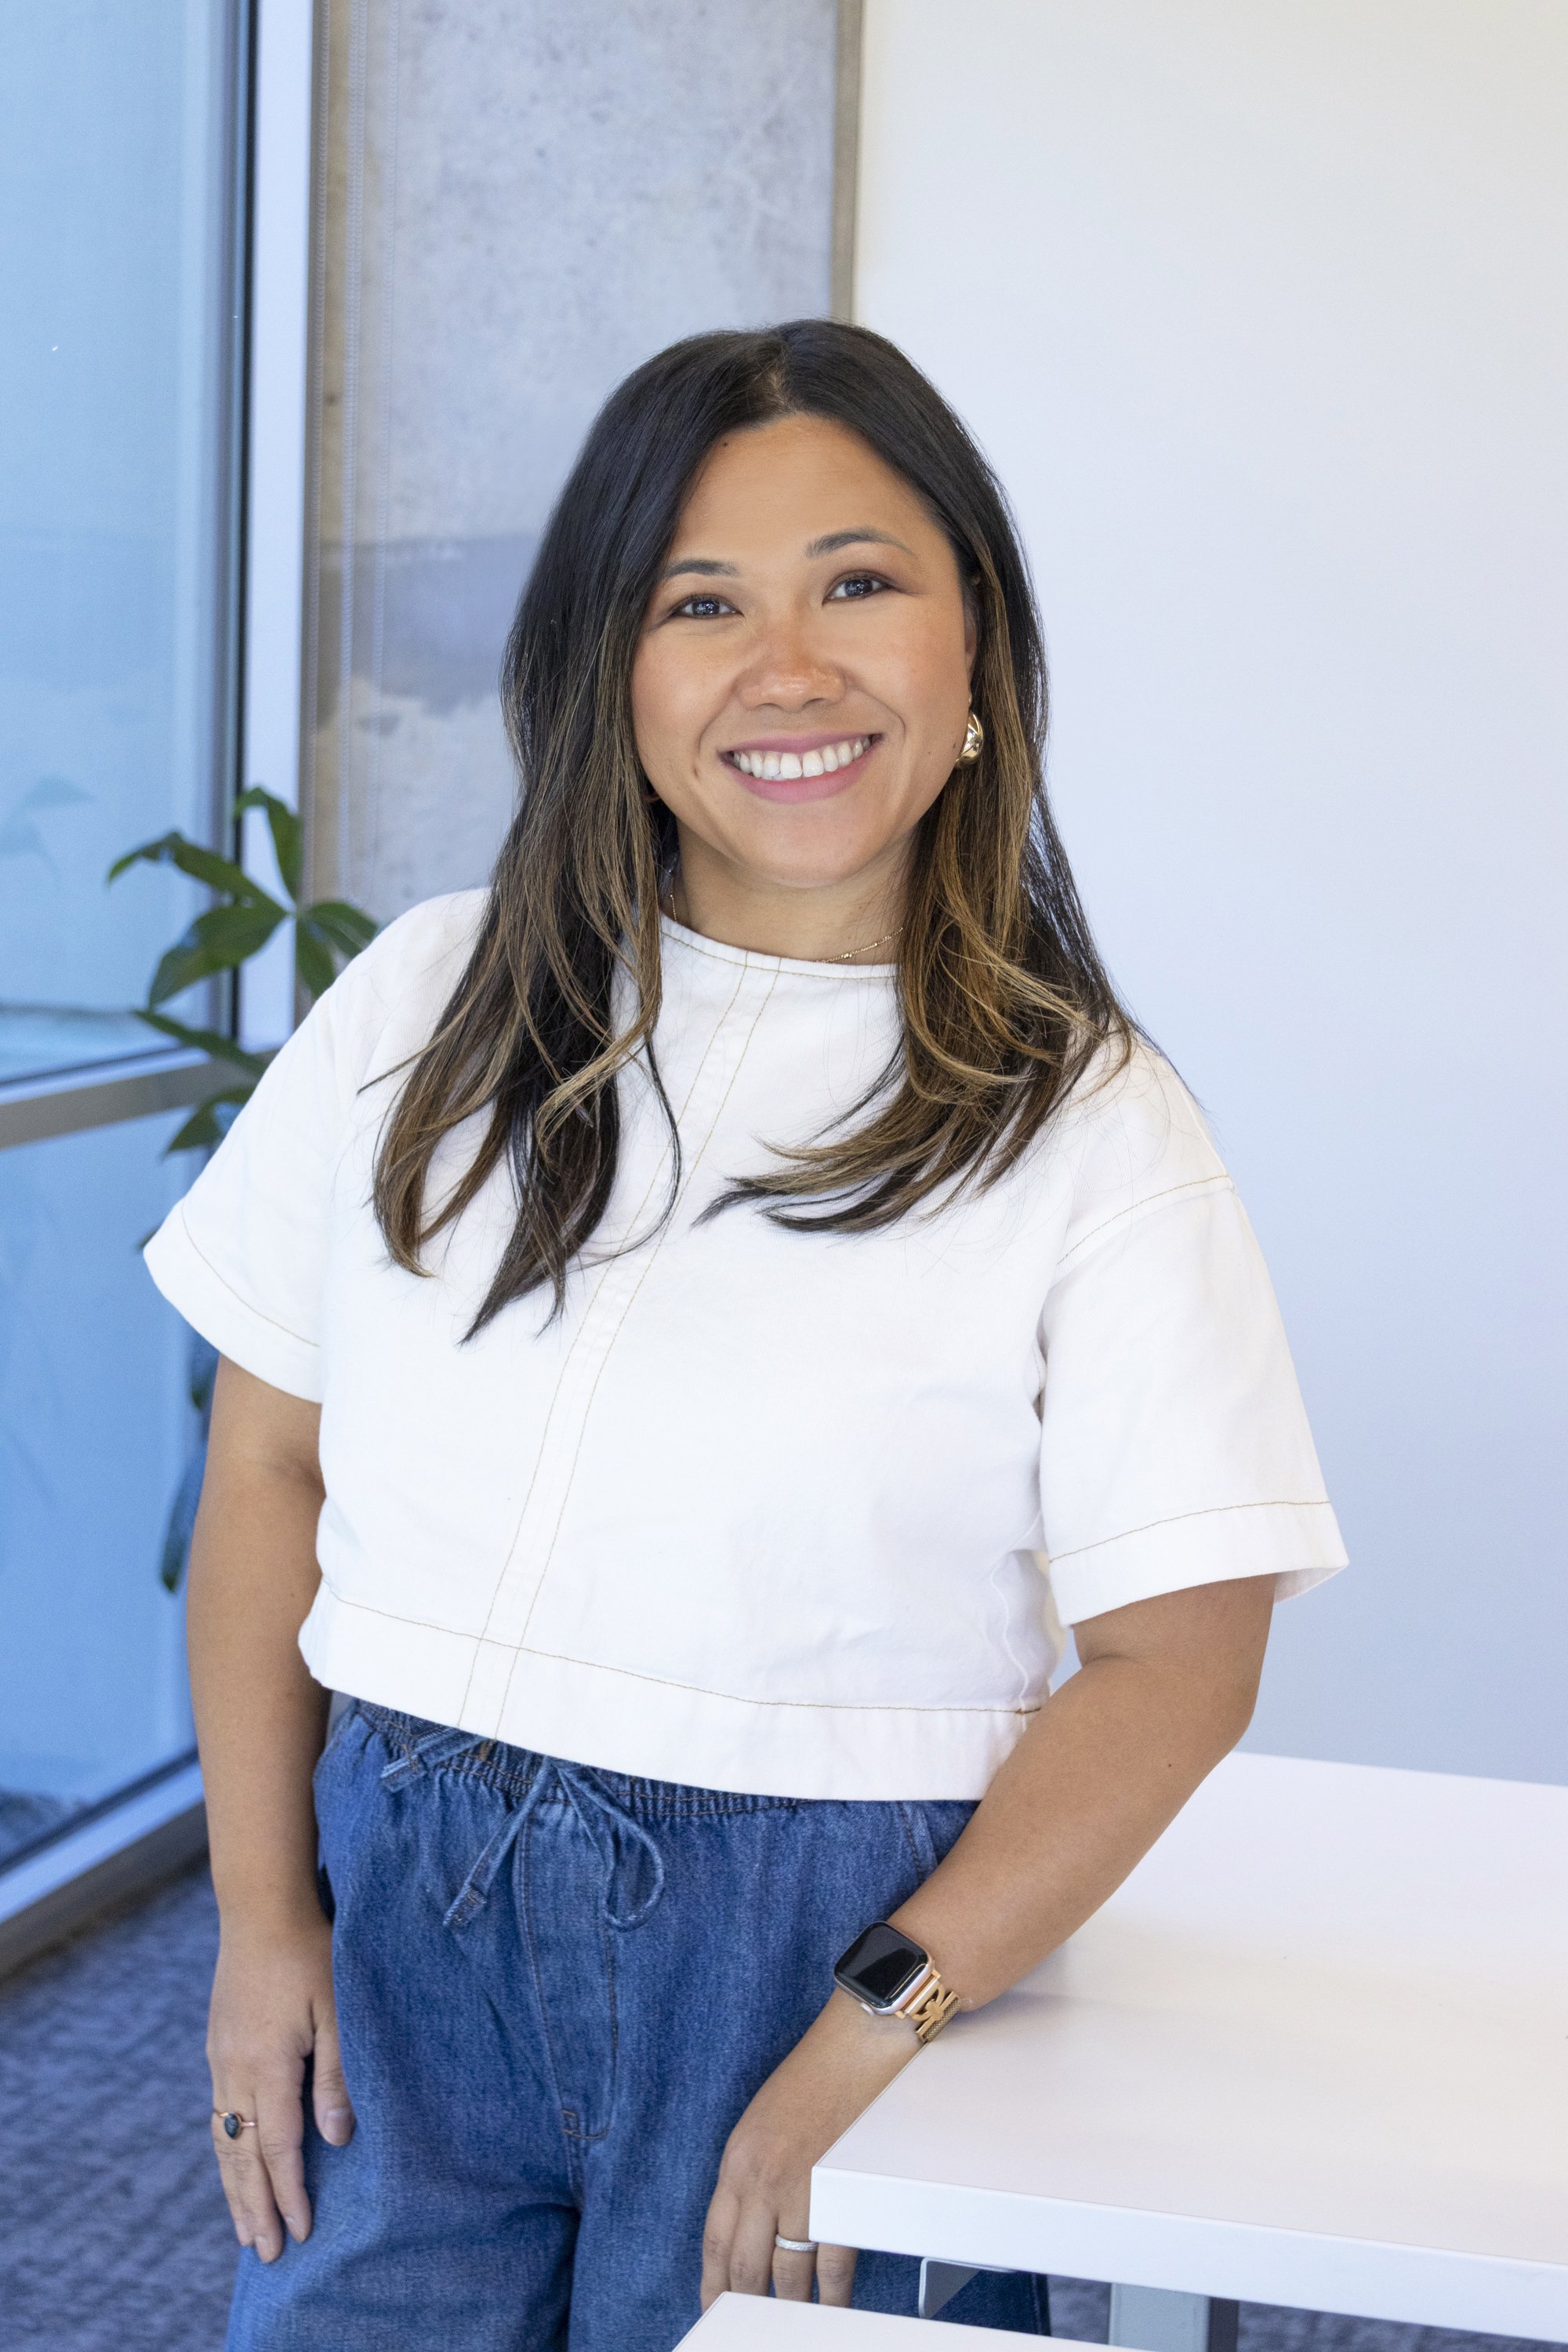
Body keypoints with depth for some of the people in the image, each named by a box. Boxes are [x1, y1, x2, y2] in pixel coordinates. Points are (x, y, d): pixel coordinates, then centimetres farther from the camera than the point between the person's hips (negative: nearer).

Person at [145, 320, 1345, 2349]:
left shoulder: (1090, 1130, -6)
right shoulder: (431, 1007, 3)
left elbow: (1175, 1662, -10)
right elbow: (268, 1460, 6)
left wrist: (866, 2049, -17)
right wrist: (263, 1914, 1)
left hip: (817, 1932, -2)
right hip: (400, 1901, 3)